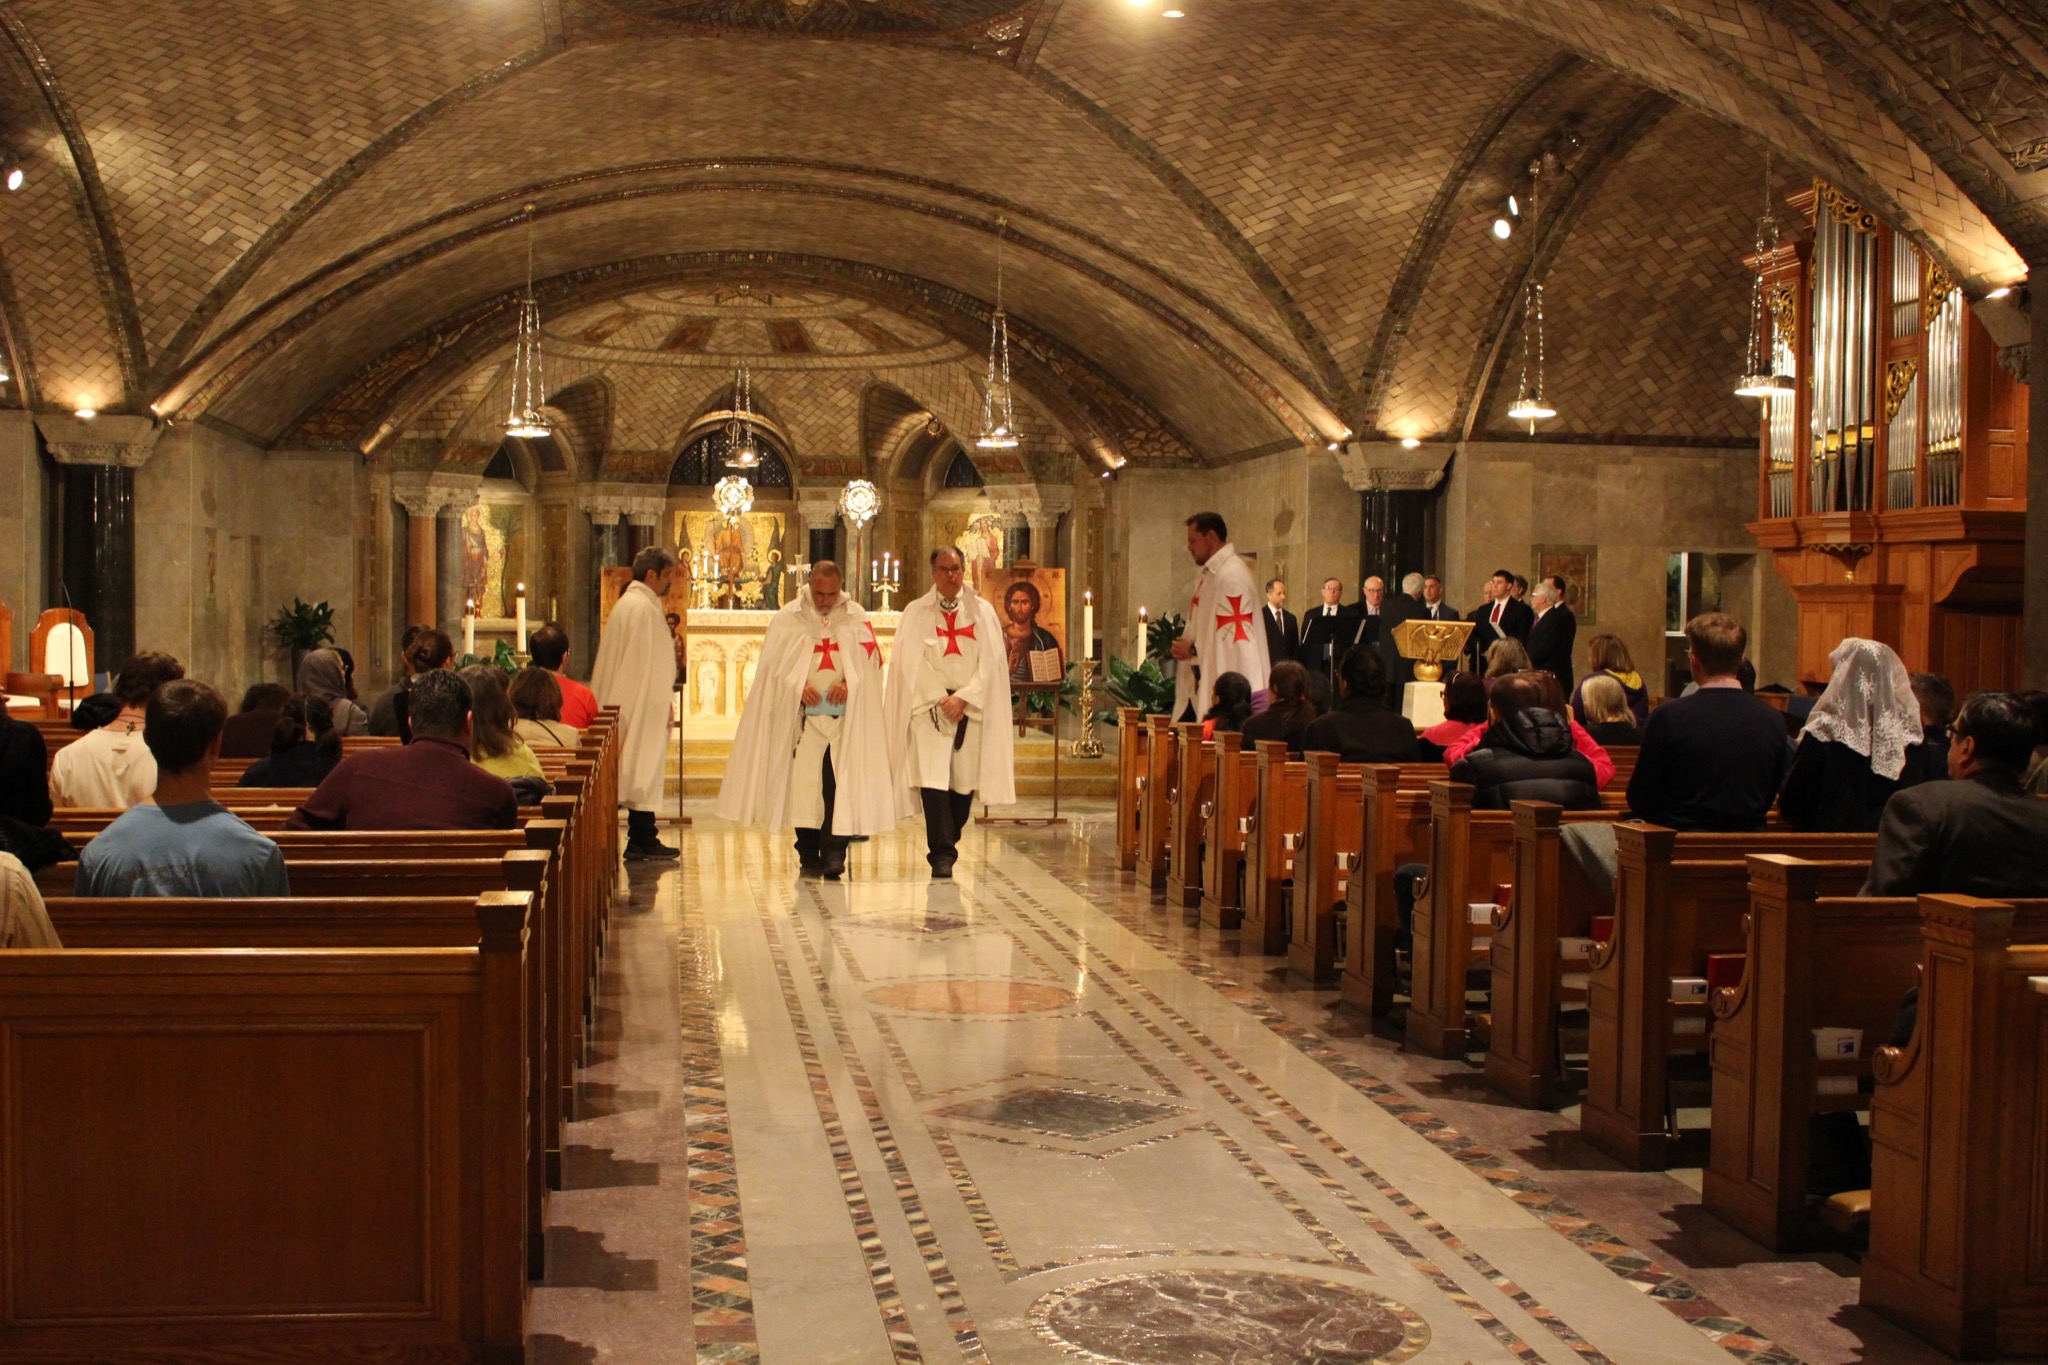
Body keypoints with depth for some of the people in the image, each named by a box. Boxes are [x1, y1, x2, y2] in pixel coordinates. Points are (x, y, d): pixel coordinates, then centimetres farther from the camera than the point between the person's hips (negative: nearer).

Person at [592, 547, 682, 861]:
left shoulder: (626, 602, 16)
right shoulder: (645, 608, -15)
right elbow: (650, 661, -18)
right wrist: (662, 703, -14)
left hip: (627, 703, 10)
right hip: (644, 704, -10)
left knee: (639, 771, 10)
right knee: (646, 767, -6)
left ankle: (641, 840, 13)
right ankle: (642, 841, -3)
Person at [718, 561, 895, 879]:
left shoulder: (856, 617, 8)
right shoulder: (788, 618, 5)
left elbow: (870, 659, 3)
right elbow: (773, 663, 3)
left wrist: (848, 683, -14)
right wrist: (797, 687, -13)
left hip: (844, 716, 0)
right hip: (803, 715, 0)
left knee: (840, 783, -10)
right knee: (803, 783, -2)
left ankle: (834, 852, -10)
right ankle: (809, 856, 8)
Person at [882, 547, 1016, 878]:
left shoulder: (983, 612, 10)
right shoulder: (916, 613, 8)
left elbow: (990, 661, 3)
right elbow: (912, 662, 0)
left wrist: (963, 698, -9)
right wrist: (941, 699, -11)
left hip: (970, 710, 2)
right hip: (928, 708, -2)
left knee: (963, 781, 2)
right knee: (932, 779, -12)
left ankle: (947, 846, 20)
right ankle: (942, 854, -8)